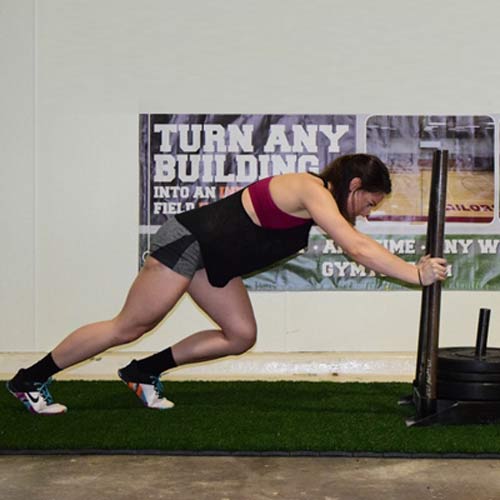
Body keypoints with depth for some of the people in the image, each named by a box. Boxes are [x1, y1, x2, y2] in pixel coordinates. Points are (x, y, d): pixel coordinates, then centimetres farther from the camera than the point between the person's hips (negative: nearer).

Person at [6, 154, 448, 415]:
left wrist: (415, 267, -3)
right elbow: (357, 247, -31)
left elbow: (356, 243, 7)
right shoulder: (312, 191, -22)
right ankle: (30, 379, 11)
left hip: (215, 259, 9)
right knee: (128, 328, -2)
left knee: (241, 336, 5)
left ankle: (144, 373, 15)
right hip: (188, 240, -9)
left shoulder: (322, 201, 7)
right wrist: (415, 274, -30)